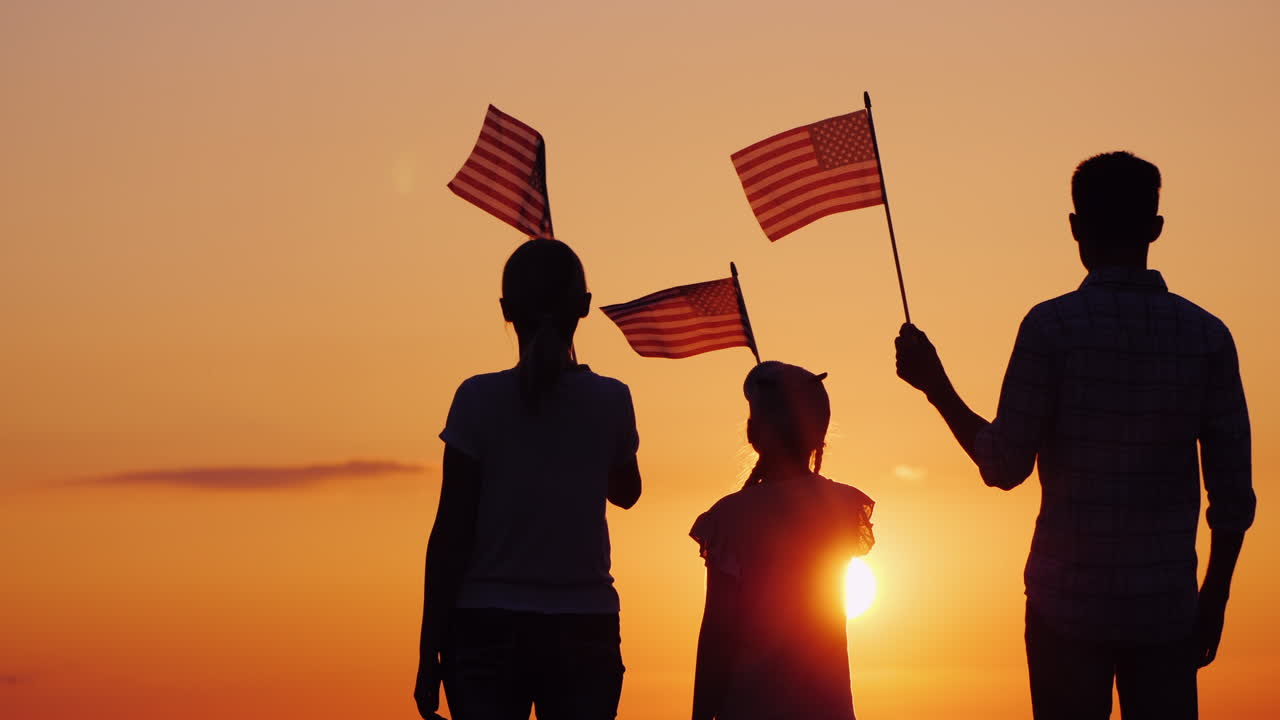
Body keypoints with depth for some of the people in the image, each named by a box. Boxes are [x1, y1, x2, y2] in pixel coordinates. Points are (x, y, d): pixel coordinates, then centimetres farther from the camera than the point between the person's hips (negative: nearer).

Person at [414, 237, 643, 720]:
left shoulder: (480, 400, -5)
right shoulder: (610, 402, 1)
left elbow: (450, 534, -5)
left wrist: (429, 653, 0)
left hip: (489, 626, -2)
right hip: (584, 629, 2)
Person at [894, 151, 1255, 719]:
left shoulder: (1052, 327, -8)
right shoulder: (1207, 336, 0)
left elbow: (1004, 466, -6)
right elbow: (1233, 491, 1)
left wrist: (934, 384, 7)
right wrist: (1213, 602, 11)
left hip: (1070, 605, -2)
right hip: (1166, 606, 2)